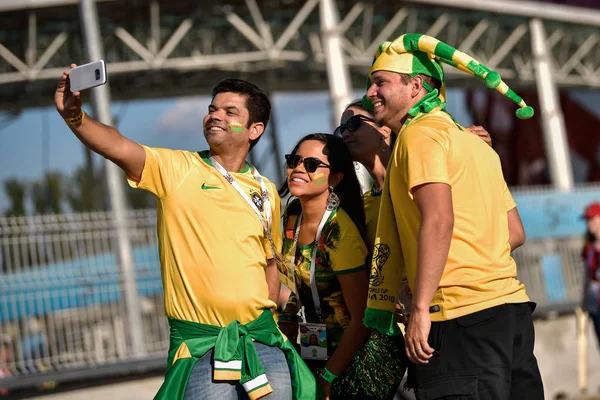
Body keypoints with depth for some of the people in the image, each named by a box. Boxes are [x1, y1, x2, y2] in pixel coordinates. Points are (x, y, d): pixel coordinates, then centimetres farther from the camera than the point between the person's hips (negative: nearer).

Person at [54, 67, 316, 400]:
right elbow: (119, 148, -18)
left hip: (261, 338, 4)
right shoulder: (178, 170, -1)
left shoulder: (266, 192, 10)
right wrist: (74, 115, -34)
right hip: (199, 344, -4)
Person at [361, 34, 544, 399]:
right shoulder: (473, 141, 22)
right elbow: (515, 233, 22)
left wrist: (420, 308, -19)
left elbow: (439, 220, -18)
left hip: (463, 317, -9)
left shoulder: (420, 133, -4)